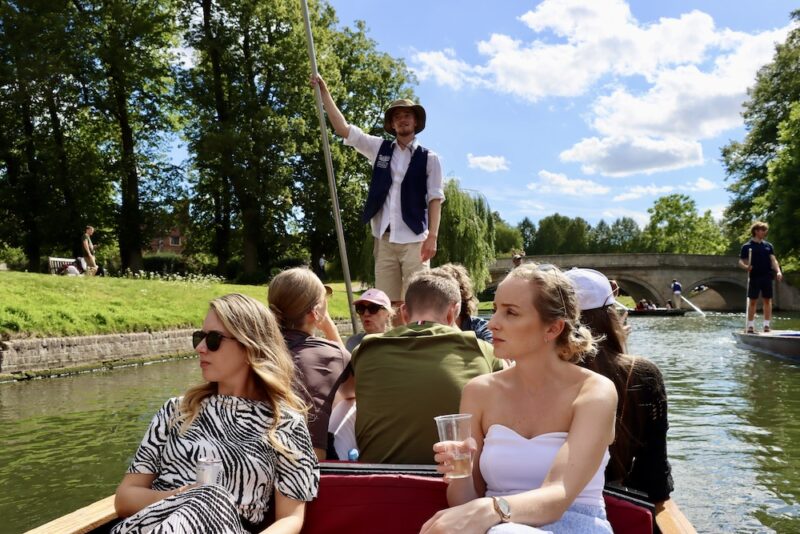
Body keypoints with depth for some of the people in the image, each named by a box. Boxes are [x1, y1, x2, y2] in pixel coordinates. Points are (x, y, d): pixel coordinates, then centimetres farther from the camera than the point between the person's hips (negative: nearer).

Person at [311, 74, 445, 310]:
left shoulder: (429, 158, 2)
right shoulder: (380, 148, 10)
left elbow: (435, 199, -2)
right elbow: (343, 128, 8)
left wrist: (432, 237, -11)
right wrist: (324, 91, 4)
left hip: (414, 240, -3)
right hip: (385, 238, 3)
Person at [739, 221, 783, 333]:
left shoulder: (768, 245, 10)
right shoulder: (747, 246, 0)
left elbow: (773, 260, 4)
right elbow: (741, 261, 0)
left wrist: (778, 271, -12)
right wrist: (746, 267, -22)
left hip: (767, 277, 3)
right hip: (754, 277, -3)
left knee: (767, 300, 6)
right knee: (752, 301, 2)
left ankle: (766, 325, 13)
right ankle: (750, 326, 8)